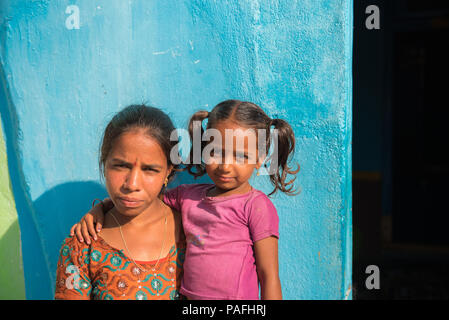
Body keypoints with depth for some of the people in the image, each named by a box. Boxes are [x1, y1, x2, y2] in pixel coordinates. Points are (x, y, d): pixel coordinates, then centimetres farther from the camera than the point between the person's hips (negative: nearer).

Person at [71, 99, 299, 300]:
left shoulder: (257, 206, -11)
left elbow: (269, 277, -10)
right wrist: (98, 209, 0)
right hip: (188, 295, 4)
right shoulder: (188, 195, 2)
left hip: (237, 298, -4)